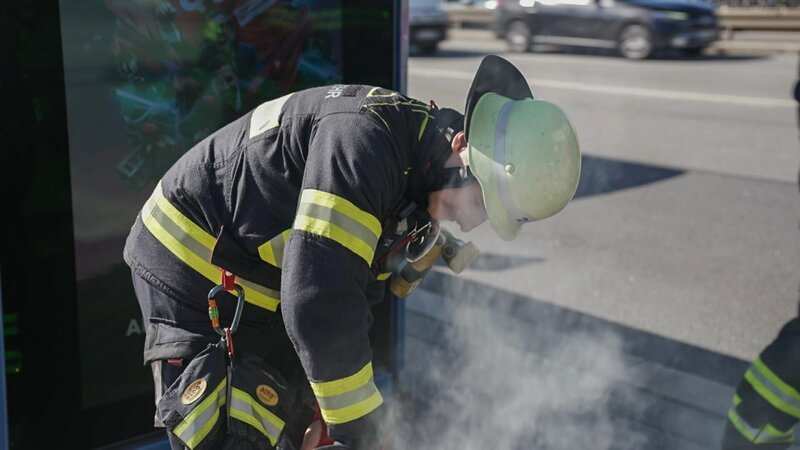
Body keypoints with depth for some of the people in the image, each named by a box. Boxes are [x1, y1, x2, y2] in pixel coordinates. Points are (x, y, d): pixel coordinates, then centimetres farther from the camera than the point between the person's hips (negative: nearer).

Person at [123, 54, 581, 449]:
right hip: (191, 269, -9)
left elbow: (360, 290, 11)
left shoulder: (417, 179, 0)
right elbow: (317, 300, -35)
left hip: (264, 292, 9)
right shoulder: (367, 137, -30)